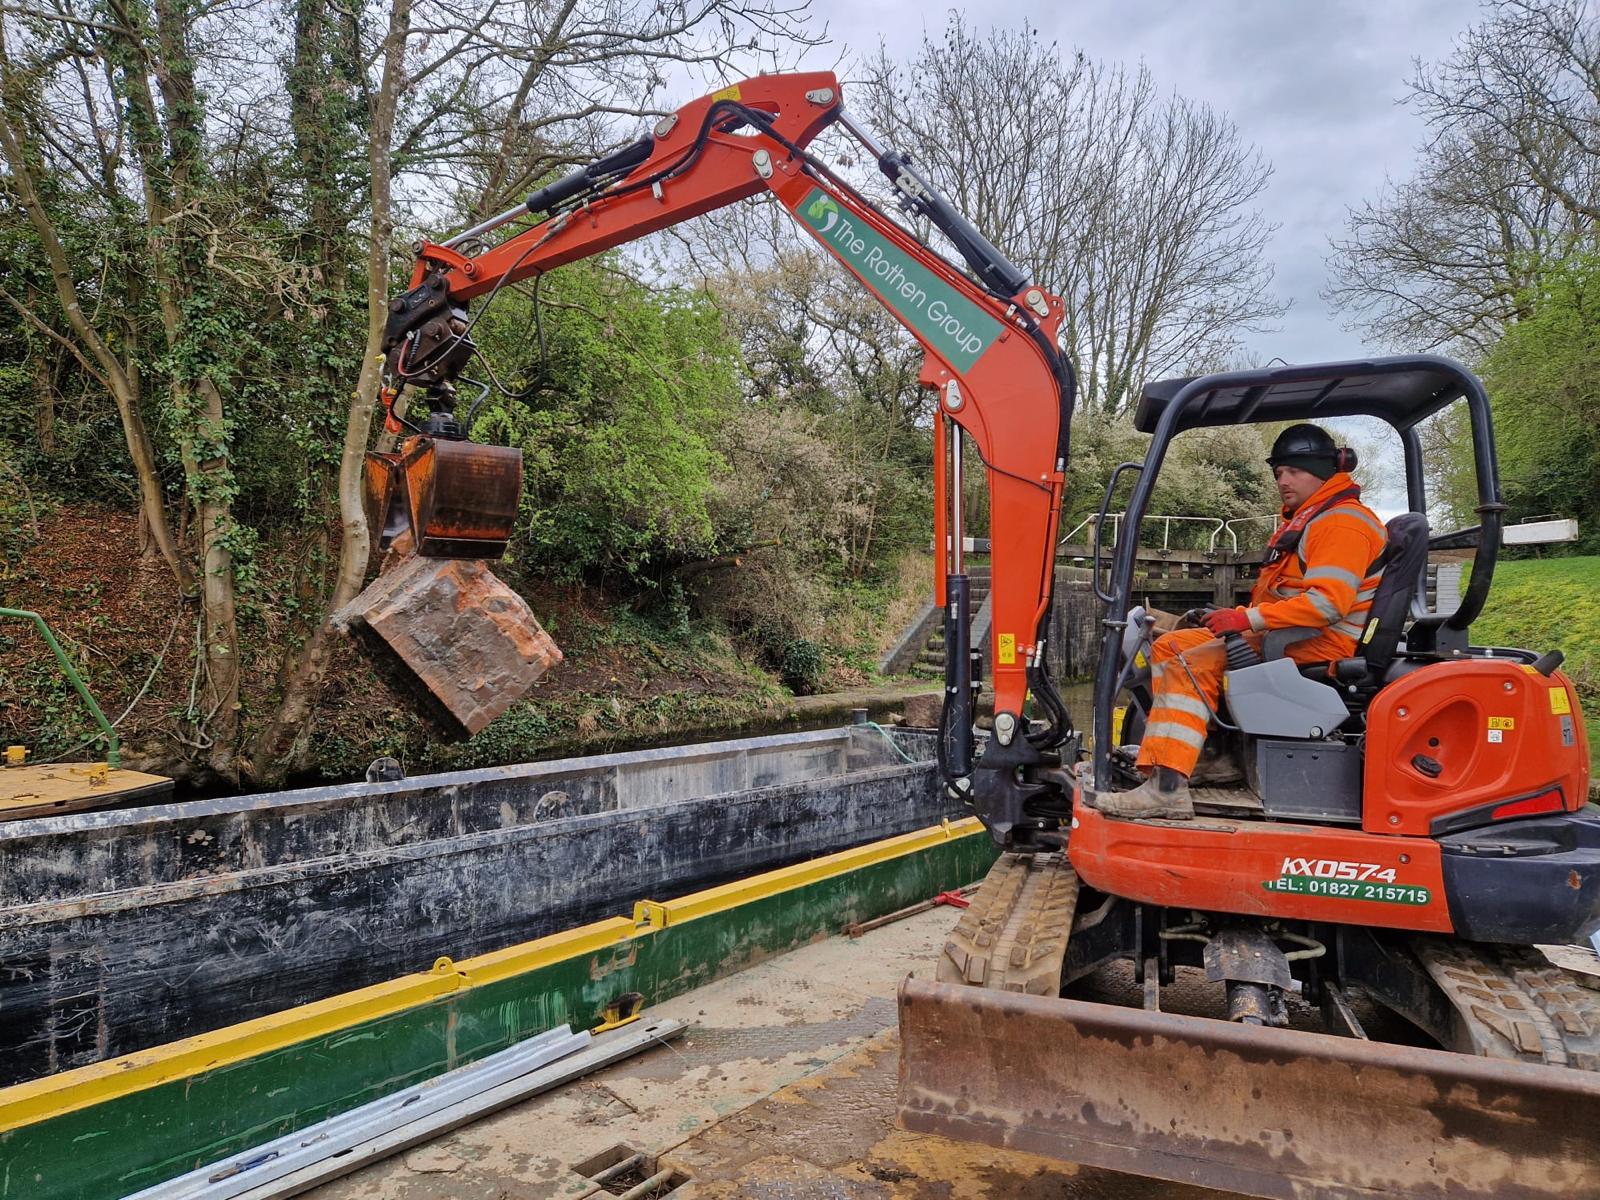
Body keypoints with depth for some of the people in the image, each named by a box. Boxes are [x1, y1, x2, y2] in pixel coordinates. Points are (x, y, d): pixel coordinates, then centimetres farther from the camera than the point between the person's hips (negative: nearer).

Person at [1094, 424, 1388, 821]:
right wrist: (1240, 616, 10)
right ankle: (1160, 764, -6)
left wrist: (1249, 618, -24)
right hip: (1285, 638, 11)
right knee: (1168, 647, 6)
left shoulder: (1340, 522, -12)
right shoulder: (1306, 519, 24)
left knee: (1191, 666, -27)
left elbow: (1328, 602, -25)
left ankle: (1167, 789, -34)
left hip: (1317, 646, -11)